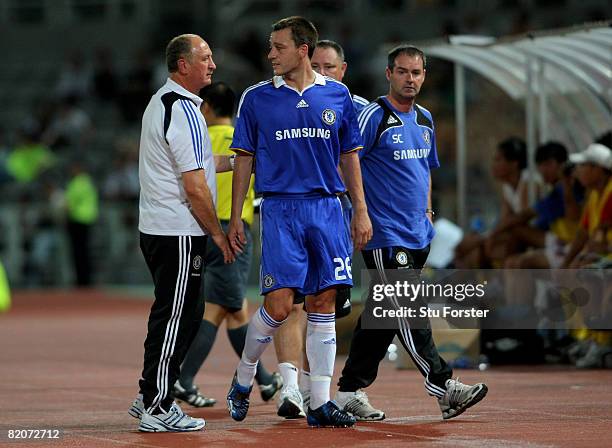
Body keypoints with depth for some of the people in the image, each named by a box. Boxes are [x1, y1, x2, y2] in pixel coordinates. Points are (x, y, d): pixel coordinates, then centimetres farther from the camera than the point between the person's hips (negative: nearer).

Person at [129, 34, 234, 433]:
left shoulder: (160, 102, 16)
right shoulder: (184, 110, -16)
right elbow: (195, 187, -18)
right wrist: (217, 233, -9)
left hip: (157, 228, 10)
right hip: (179, 233, -10)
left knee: (182, 314, 17)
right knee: (175, 317, -4)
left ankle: (151, 396, 23)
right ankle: (157, 409, 0)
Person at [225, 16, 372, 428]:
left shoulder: (338, 95, 8)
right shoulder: (257, 98, 3)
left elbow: (350, 156, 13)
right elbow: (244, 160, 6)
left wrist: (361, 211, 8)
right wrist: (235, 219, 2)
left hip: (327, 209, 2)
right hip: (280, 209, -2)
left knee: (324, 305, 2)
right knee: (278, 305, -10)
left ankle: (320, 402, 7)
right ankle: (243, 380, 13)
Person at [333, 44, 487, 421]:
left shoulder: (425, 119, 15)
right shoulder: (374, 116, -8)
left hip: (418, 235, 8)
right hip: (384, 235, -8)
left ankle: (351, 390, 16)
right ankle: (443, 386, -13)